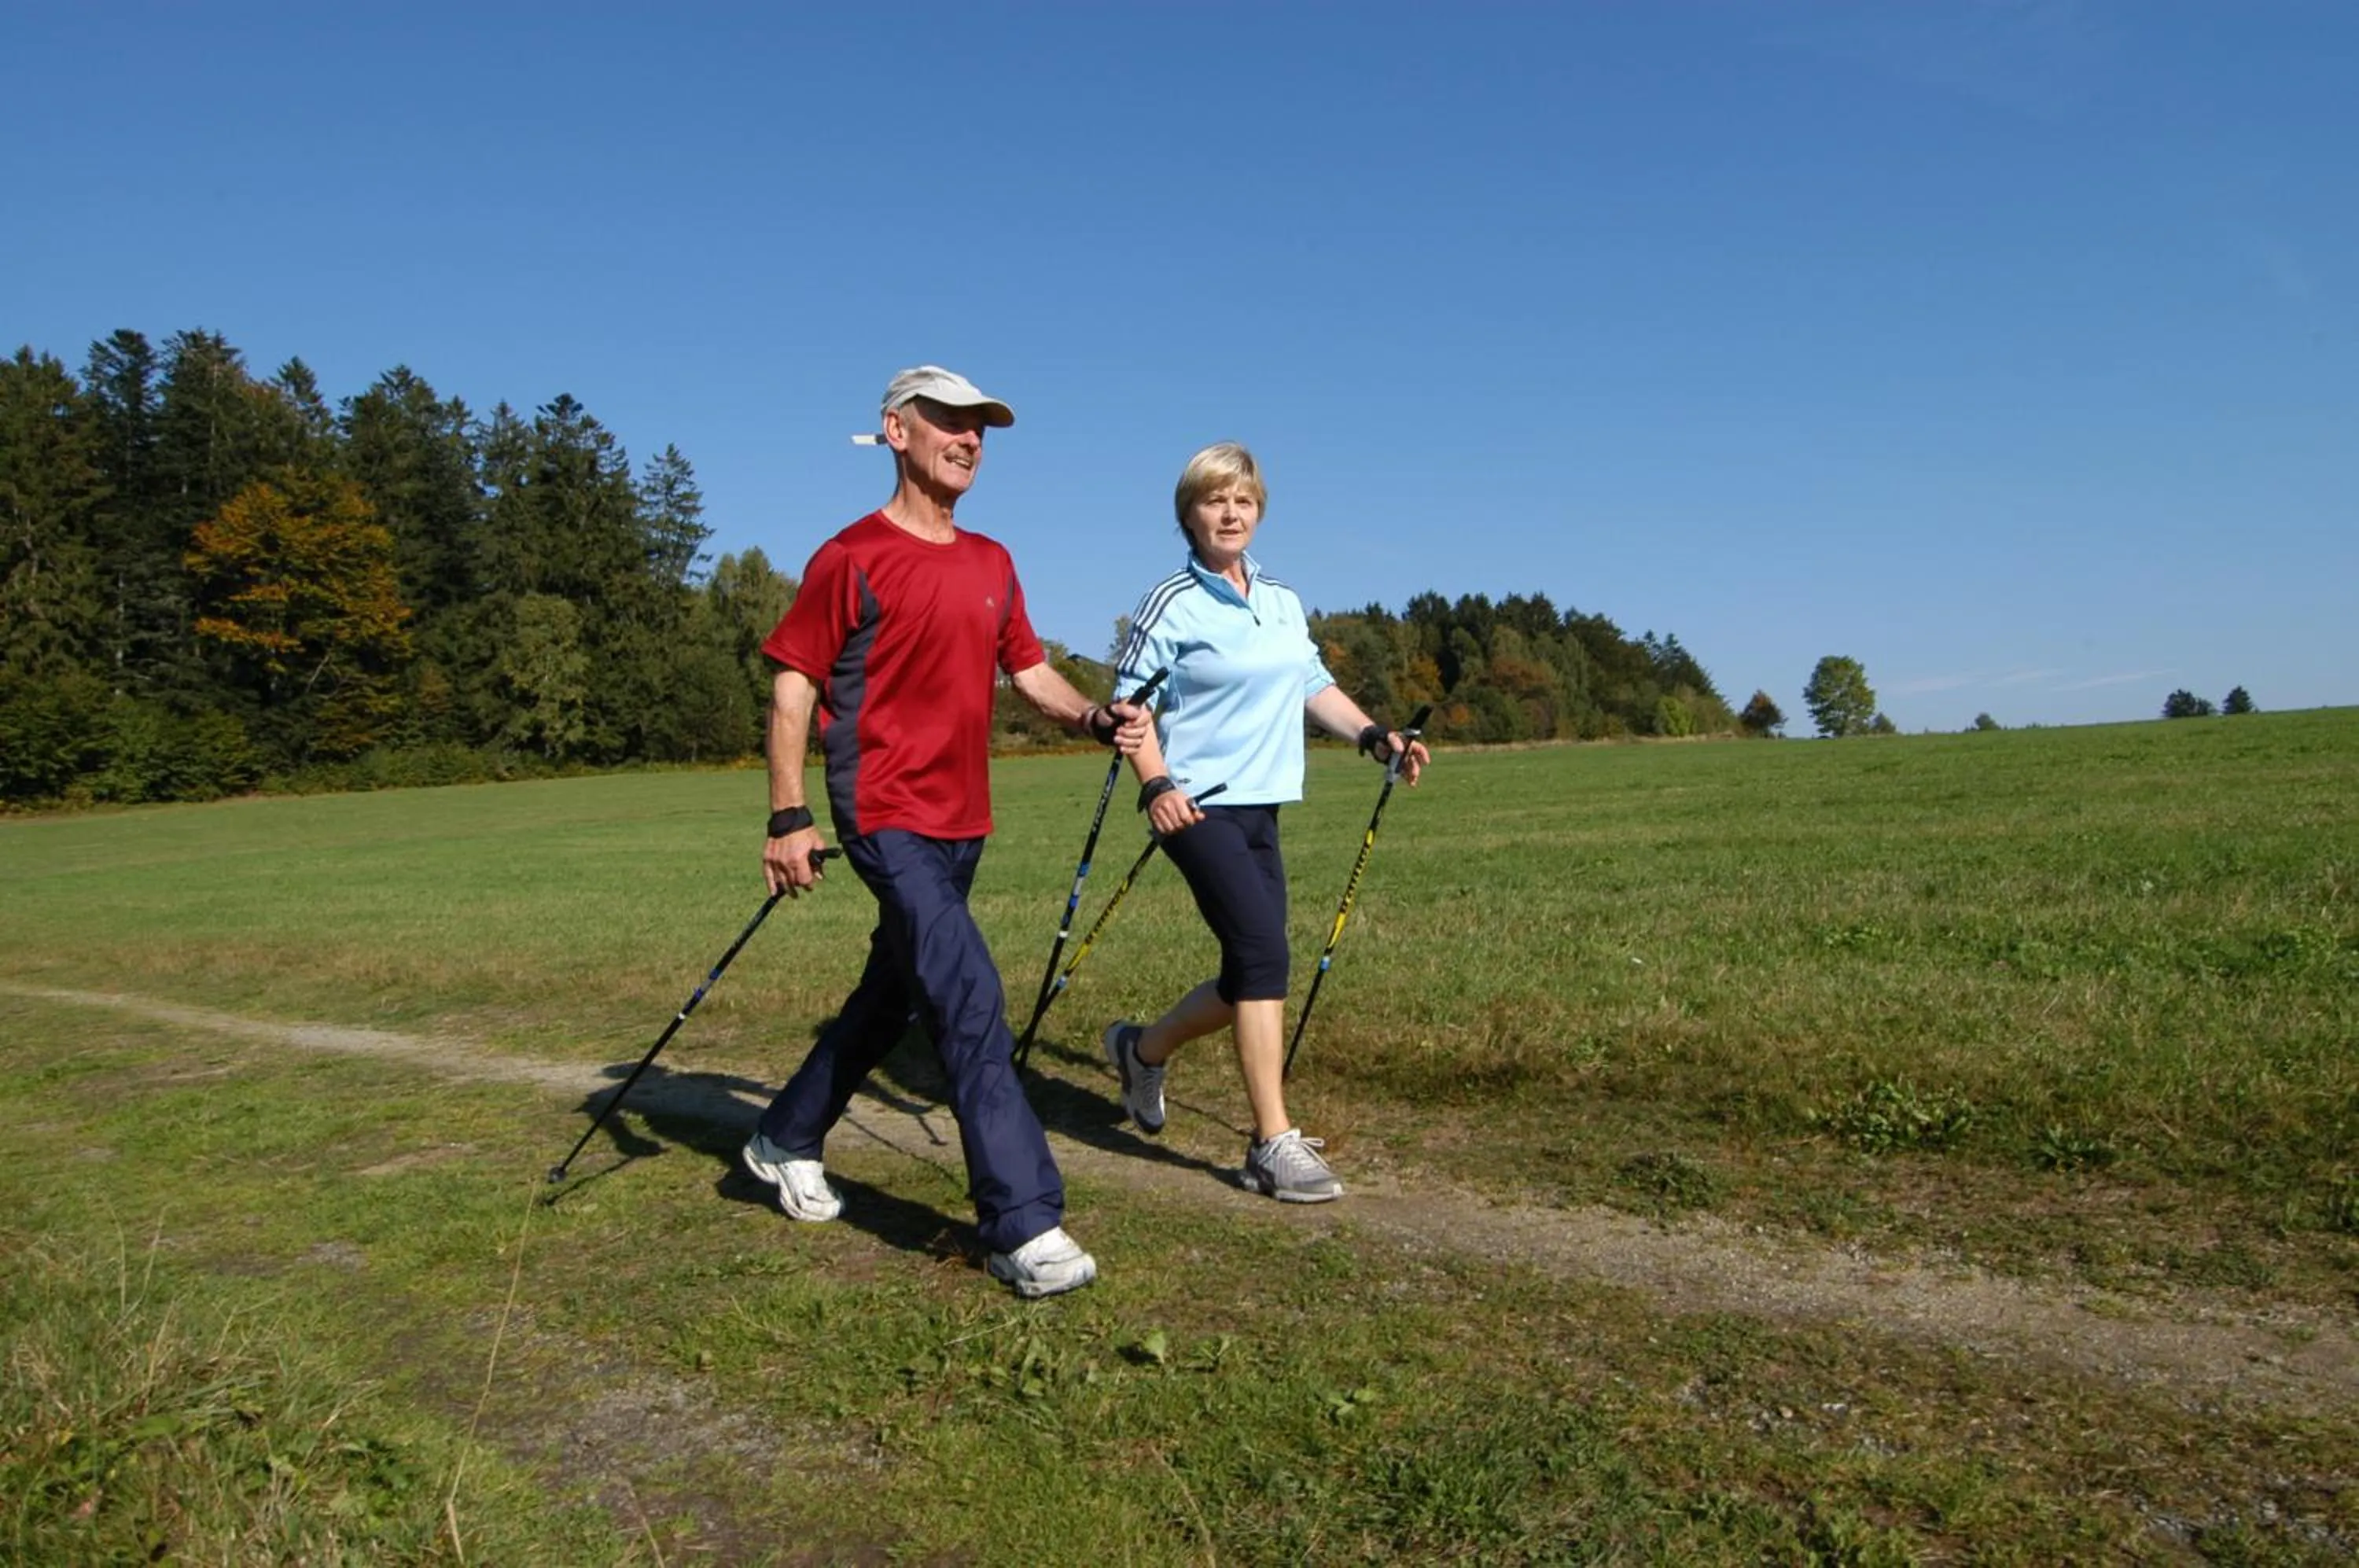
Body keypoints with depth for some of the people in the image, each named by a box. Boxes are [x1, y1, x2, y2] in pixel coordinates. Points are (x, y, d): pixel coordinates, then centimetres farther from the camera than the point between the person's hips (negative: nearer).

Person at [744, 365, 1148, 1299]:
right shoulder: (853, 558, -7)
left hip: (962, 821, 8)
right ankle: (1023, 1225, -9)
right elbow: (792, 687, -6)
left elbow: (1028, 668, 17)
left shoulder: (991, 563, 13)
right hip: (887, 818, -8)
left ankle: (786, 1141, 39)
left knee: (892, 994, 18)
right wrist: (788, 819, -12)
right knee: (969, 1001, -15)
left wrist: (1094, 718, -3)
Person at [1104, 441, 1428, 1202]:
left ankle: (1143, 1049, 34)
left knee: (1252, 974, 9)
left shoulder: (1283, 600, 13)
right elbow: (1132, 702, -9)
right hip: (1200, 806, -7)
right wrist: (1155, 785, -22)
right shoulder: (1170, 604, -7)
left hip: (1261, 806, 7)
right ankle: (1275, 1146, -7)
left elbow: (1313, 685, 19)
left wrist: (1376, 736, 8)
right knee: (1264, 953, -15)